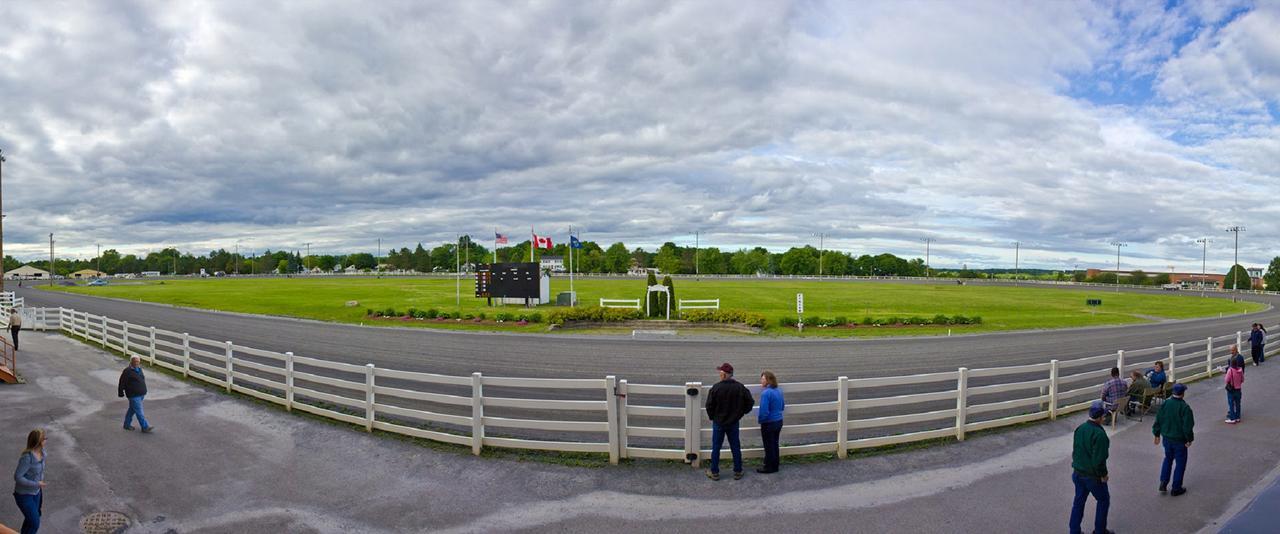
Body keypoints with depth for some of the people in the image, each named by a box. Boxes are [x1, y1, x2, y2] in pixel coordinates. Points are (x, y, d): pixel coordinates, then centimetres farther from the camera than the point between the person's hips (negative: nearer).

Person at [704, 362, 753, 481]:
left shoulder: (716, 387, -17)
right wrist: (741, 412, 11)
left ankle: (714, 472, 16)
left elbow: (709, 405, -13)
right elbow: (750, 402, -3)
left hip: (718, 423, -3)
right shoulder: (740, 387, -7)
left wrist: (712, 417, 4)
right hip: (734, 422, 3)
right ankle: (737, 472, 21)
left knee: (716, 448, 8)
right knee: (736, 447, 13)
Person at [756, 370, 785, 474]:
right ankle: (775, 466, 30)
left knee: (769, 446, 7)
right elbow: (782, 407, 14)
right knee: (774, 444, 19)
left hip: (769, 423, -8)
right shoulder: (779, 391, 2)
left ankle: (769, 467, 19)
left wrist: (759, 420, -9)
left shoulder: (766, 393, -24)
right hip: (779, 422, 8)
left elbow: (764, 411, -25)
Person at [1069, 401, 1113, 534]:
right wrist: (1103, 474, -9)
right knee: (1103, 500, 17)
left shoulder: (1079, 428, -1)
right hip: (1093, 476, -6)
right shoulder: (1099, 434, -25)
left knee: (1079, 501, 15)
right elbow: (1099, 460, -24)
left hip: (1078, 473, 6)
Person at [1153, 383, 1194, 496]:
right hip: (1179, 440, -4)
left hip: (1167, 438, 4)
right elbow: (1187, 427, -19)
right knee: (1180, 463, 10)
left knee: (1168, 459, 22)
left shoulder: (1165, 404, -4)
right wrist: (1189, 439, -5)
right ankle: (1176, 488, 16)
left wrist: (1157, 434, 13)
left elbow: (1158, 421, 3)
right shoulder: (1185, 408, -20)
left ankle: (1163, 482, 15)